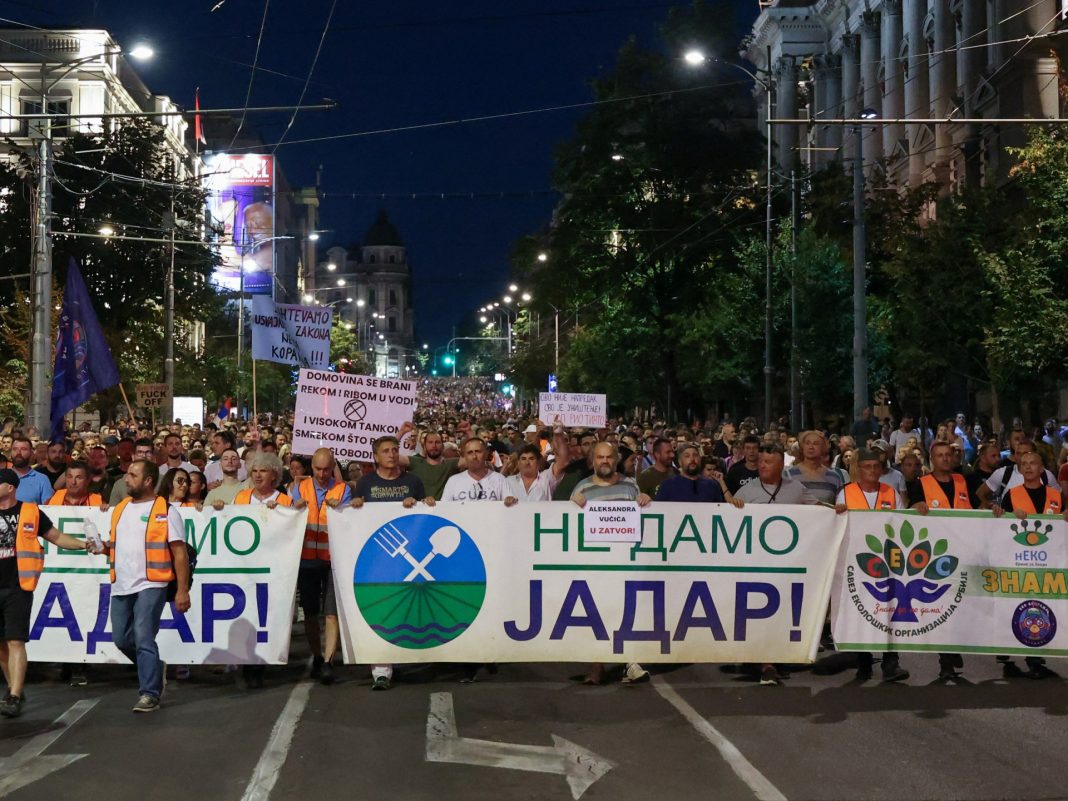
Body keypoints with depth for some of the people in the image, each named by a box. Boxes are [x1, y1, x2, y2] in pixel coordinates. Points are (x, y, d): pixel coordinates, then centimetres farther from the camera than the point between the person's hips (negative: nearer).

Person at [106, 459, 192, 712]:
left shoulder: (165, 511, -6)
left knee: (143, 639, -12)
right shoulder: (120, 509, 15)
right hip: (121, 586, 7)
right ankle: (154, 670, 33)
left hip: (150, 585, -7)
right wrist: (104, 547, 4)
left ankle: (150, 694, -5)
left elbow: (180, 553, -8)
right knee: (122, 639, 10)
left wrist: (182, 590, -13)